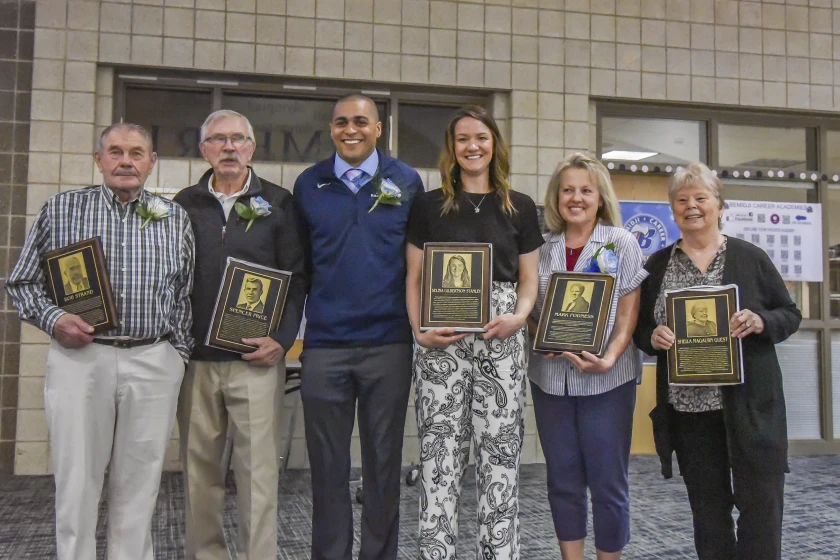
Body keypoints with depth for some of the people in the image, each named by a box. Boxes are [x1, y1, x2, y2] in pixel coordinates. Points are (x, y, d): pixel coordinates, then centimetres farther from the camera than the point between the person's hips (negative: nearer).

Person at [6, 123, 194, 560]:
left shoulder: (175, 219, 9)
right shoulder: (61, 210, 5)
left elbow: (186, 292, 13)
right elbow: (22, 282, 8)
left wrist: (179, 353, 7)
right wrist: (52, 320, -9)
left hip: (154, 363, 1)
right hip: (79, 356, -1)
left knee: (139, 485, 8)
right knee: (76, 482, 4)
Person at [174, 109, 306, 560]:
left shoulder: (278, 204, 6)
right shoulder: (184, 205, 11)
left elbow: (296, 277, 3)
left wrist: (282, 339, -8)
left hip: (256, 359, -2)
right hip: (195, 358, 3)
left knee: (258, 467, -2)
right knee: (198, 467, 8)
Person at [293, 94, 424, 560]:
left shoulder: (406, 182, 4)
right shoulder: (308, 184, 8)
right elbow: (299, 261, 13)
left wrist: (420, 325, 1)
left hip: (388, 343, -1)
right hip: (324, 343, 1)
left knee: (383, 460, 9)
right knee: (327, 463, 8)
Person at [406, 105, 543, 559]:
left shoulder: (520, 208, 10)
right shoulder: (430, 205, 7)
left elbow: (529, 280, 11)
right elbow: (414, 278, 6)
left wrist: (518, 316, -9)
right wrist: (419, 330, -10)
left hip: (501, 339, 1)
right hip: (441, 340, -1)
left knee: (500, 453, 3)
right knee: (439, 453, 0)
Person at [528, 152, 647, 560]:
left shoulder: (622, 243, 0)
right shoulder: (542, 247, 7)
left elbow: (628, 315, -3)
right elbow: (528, 310, 11)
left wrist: (609, 358, -19)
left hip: (607, 380, -3)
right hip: (550, 378, 3)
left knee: (608, 482, 3)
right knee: (563, 480, 11)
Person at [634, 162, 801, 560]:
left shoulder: (750, 258, 2)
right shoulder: (656, 266, 7)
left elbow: (790, 315, 4)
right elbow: (640, 328, 10)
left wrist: (760, 322, -16)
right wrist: (653, 337, -12)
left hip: (749, 405, -1)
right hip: (688, 407, 2)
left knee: (761, 503, 2)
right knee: (707, 508, 11)